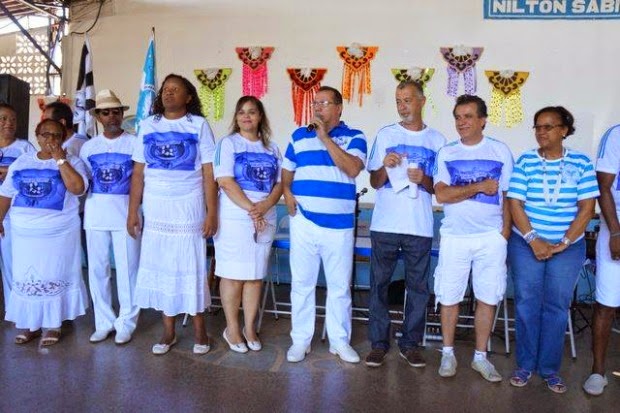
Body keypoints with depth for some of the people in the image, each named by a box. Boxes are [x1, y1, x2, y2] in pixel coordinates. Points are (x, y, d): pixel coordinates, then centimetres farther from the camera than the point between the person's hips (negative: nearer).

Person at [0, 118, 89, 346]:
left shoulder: (71, 161, -2)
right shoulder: (21, 162, 10)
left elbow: (78, 188, -20)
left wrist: (60, 159, -16)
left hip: (59, 232, -4)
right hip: (24, 232, 4)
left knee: (54, 277, 4)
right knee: (26, 277, 10)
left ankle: (53, 324, 14)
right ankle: (29, 323, 22)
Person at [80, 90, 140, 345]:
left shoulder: (134, 143, 0)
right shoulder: (88, 147, 11)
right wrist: (87, 206, -1)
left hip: (126, 211, -3)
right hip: (95, 212, 4)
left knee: (126, 268, 1)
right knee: (97, 268, 8)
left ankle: (126, 322, 14)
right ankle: (104, 322, 21)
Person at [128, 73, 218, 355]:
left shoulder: (199, 125, -1)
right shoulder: (148, 126, 8)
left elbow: (209, 173, -4)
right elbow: (138, 173, 8)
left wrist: (212, 212, -9)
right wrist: (132, 211, 3)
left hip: (188, 210, -3)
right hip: (155, 211, 3)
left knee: (190, 270, 4)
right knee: (160, 270, 8)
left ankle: (199, 329, 19)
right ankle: (168, 331, 22)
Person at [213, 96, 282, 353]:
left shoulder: (271, 149, 14)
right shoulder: (228, 143, 1)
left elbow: (279, 183, 8)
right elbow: (225, 181, -10)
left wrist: (265, 206, -11)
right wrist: (251, 209, -15)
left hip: (265, 220, 4)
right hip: (234, 219, -4)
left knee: (256, 276, 8)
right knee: (233, 275, -1)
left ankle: (249, 327, 19)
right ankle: (232, 329, 12)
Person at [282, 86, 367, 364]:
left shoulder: (354, 137, 2)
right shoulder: (299, 136, 11)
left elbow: (352, 168, -16)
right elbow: (286, 171, 16)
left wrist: (325, 138, -15)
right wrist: (287, 193, -3)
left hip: (339, 224, -1)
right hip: (304, 222, 2)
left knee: (340, 286, 8)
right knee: (301, 283, 7)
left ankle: (339, 340, 22)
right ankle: (300, 340, 20)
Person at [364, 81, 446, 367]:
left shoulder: (437, 140, 7)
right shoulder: (385, 135, 7)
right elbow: (374, 182, 6)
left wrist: (424, 180, -12)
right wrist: (385, 166, -14)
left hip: (420, 226, 0)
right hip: (385, 224, 0)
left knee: (418, 287, 6)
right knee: (380, 284, 4)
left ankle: (410, 344, 19)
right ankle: (378, 343, 15)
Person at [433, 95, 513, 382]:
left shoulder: (500, 151, 4)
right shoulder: (446, 153, 5)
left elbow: (507, 196, 5)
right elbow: (441, 194, -7)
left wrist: (505, 232, 0)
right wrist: (479, 187, -11)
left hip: (491, 237, 0)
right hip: (454, 237, 0)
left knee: (488, 298, 6)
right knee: (449, 297, 5)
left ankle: (480, 356, 21)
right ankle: (448, 353, 22)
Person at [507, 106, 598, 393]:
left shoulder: (580, 163, 1)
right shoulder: (525, 161, -1)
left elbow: (586, 208, -2)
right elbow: (515, 204, -4)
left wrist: (563, 243, -10)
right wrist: (533, 240, -12)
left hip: (568, 246, 0)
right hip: (526, 244, 0)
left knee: (557, 306, 4)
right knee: (527, 303, 4)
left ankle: (550, 369, 17)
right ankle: (525, 364, 17)